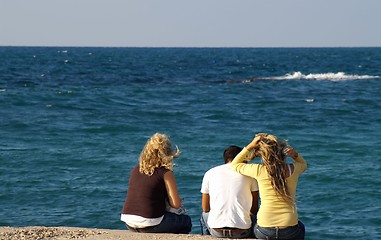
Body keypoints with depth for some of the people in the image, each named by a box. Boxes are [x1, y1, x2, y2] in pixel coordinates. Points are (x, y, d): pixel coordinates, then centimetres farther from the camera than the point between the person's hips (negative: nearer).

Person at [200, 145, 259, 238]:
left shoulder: (210, 173, 8)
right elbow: (254, 209, 8)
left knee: (204, 215, 35)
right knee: (254, 217, 33)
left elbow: (205, 209, 13)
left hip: (216, 232, 1)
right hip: (242, 233, -1)